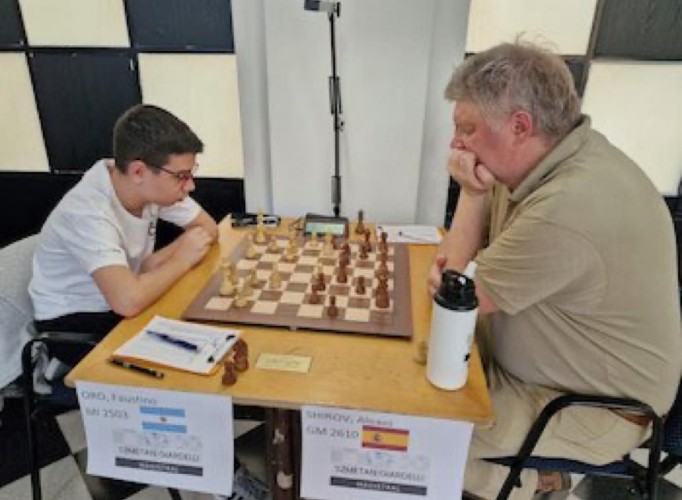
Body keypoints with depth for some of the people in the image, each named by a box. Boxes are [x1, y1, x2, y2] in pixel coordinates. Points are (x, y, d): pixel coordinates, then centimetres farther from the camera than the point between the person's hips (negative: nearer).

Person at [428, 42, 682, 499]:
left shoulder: (567, 208, -37)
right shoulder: (555, 154, -7)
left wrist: (472, 193, -17)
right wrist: (455, 264, -19)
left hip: (596, 409, -8)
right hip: (549, 371, 8)